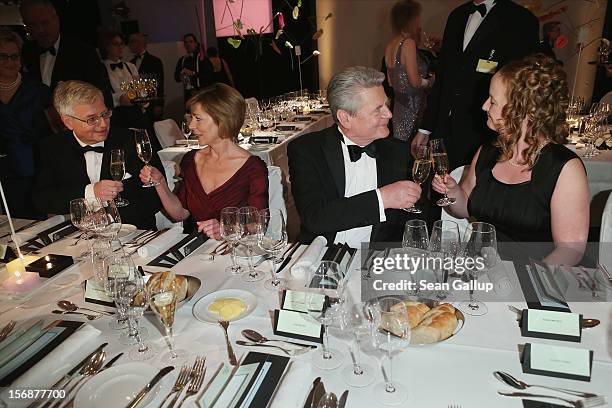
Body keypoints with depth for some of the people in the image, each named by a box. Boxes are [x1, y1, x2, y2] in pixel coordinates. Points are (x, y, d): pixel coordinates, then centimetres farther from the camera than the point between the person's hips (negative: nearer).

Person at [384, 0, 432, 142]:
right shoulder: (408, 43, -13)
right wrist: (431, 81, 3)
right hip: (411, 104, -8)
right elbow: (415, 81, -17)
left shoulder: (390, 45, 10)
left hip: (397, 102, 8)